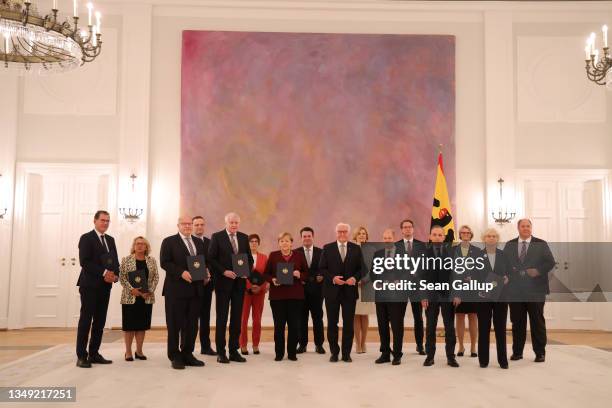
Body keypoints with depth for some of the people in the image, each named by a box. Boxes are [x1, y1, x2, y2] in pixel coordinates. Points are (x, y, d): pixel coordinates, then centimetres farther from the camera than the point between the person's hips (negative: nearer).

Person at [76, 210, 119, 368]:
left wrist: (115, 275, -5)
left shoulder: (110, 240, 17)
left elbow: (115, 261, 15)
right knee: (86, 320, -4)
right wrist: (103, 273, -19)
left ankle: (94, 354, 13)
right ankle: (81, 356, 0)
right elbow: (84, 262, -14)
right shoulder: (86, 238, -3)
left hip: (105, 286, 7)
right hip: (90, 285, -6)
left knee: (100, 321, 7)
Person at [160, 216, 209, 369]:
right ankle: (175, 357, 12)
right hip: (176, 289, -5)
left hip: (195, 289, 5)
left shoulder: (199, 242, 17)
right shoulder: (169, 241, 0)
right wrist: (181, 273, -20)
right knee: (175, 324, 2)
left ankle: (187, 355, 19)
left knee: (192, 324, 9)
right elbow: (164, 262, -9)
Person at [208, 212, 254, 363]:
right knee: (222, 317, 3)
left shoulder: (244, 237, 9)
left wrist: (247, 270, -5)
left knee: (237, 317, 7)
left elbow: (249, 258, 13)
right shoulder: (216, 237, -3)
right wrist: (224, 271, -16)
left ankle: (234, 351, 16)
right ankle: (221, 352, 11)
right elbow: (211, 258, -7)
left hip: (240, 282, 4)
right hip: (223, 282, -4)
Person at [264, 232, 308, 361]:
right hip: (277, 295, 0)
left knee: (294, 325, 2)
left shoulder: (299, 256, 6)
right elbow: (266, 273, 7)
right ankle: (279, 353, 15)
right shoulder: (273, 255, 5)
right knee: (279, 325, 2)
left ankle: (292, 353, 15)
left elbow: (306, 273, 11)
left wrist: (300, 275, -9)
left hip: (295, 295, 1)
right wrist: (272, 280, -13)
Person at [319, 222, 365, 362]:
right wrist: (332, 278, -15)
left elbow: (362, 268, 4)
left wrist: (355, 278, -14)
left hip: (349, 291, 1)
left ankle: (346, 353, 14)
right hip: (332, 291, -1)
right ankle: (334, 352, 18)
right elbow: (322, 268, -1)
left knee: (348, 323, 4)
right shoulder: (327, 248, 2)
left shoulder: (356, 249, 6)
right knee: (332, 323, 6)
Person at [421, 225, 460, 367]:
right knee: (430, 327, 5)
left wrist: (457, 294, -7)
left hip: (448, 295, 0)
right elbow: (422, 276, -1)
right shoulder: (424, 253, 2)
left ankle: (451, 356, 12)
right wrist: (422, 296, -7)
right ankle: (430, 356, 12)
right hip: (431, 295, 0)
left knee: (449, 327, 5)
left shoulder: (451, 252, 3)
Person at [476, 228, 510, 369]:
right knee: (483, 328, 4)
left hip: (501, 297, 1)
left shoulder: (504, 255, 6)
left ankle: (503, 359, 11)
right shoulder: (477, 255, 2)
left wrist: (507, 279, -14)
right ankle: (483, 359, 11)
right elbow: (474, 276, -1)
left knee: (500, 328, 4)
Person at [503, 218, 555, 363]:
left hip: (535, 290, -2)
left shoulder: (541, 244, 5)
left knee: (537, 321, 2)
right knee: (517, 322, 6)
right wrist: (510, 271, -11)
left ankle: (540, 352, 11)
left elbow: (550, 262, -1)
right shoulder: (509, 245, 11)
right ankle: (517, 352, 15)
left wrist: (538, 271, -15)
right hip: (515, 290, 2)